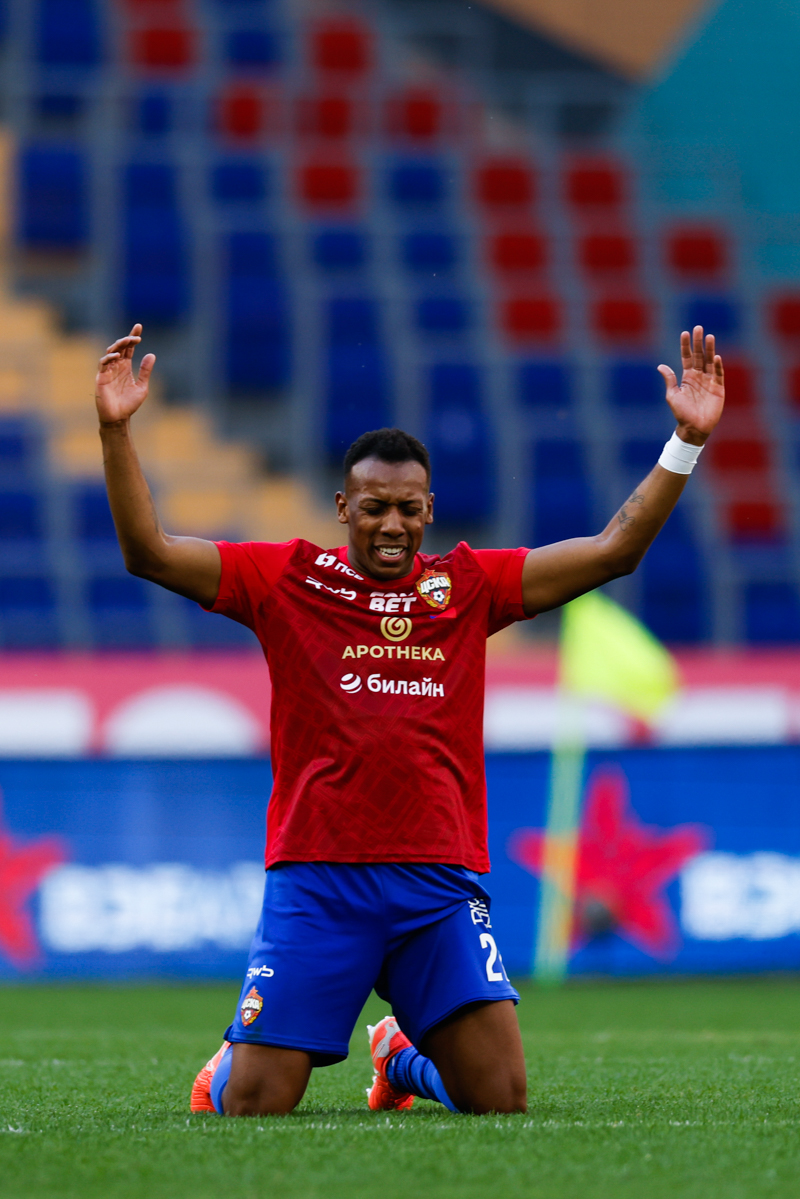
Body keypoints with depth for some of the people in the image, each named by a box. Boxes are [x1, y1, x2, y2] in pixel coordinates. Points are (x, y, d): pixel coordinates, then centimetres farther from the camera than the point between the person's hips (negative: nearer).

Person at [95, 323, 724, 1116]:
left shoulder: (467, 585, 11)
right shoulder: (287, 579, 5)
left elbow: (614, 550, 10)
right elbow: (148, 552, 0)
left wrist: (686, 440, 2)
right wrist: (115, 431, -12)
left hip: (441, 882, 2)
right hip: (315, 878, -2)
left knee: (501, 1099, -5)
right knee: (253, 1105, -7)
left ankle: (405, 1058, 29)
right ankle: (230, 1061, 32)